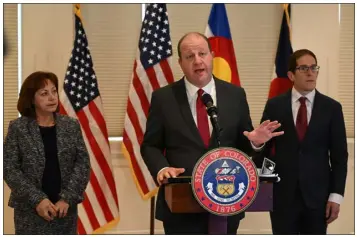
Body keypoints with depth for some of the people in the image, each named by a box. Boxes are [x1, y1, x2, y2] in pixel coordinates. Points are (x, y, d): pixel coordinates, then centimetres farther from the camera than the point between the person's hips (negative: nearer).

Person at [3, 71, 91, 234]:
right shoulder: (18, 128, -2)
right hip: (30, 210, -2)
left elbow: (83, 163, 1)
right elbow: (9, 168, -6)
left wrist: (67, 198, -11)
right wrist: (37, 199, -15)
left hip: (65, 207, 2)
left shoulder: (71, 125, 5)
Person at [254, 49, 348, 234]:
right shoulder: (274, 106, 2)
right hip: (282, 195, 0)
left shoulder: (332, 107, 2)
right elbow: (262, 148, 5)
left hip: (318, 195, 0)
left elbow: (339, 155, 1)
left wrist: (336, 195, -5)